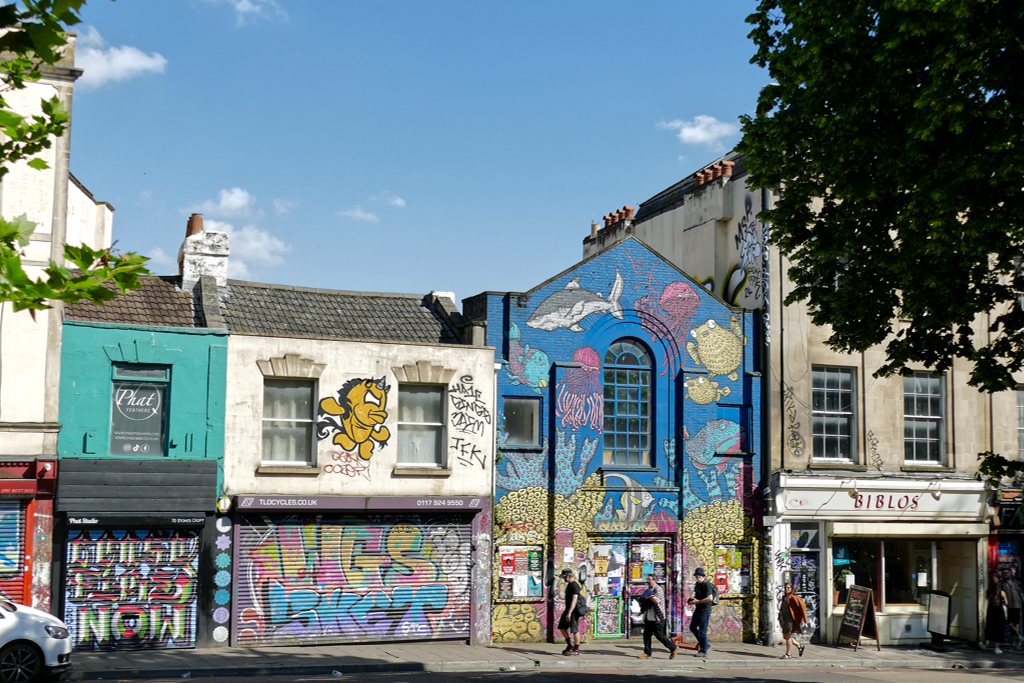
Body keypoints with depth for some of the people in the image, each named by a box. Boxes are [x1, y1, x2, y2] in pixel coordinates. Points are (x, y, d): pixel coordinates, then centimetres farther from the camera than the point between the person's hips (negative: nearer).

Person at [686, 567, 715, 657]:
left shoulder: (706, 585, -16)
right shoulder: (697, 584, 11)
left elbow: (710, 598, -26)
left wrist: (697, 601, -21)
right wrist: (692, 598, 8)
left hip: (705, 610, -10)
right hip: (698, 609, 10)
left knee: (702, 631, -6)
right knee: (692, 627, 16)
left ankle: (703, 651, 4)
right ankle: (705, 645, 26)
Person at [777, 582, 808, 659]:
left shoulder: (793, 597, -11)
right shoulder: (784, 597, 13)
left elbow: (802, 606, -13)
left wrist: (803, 618, -15)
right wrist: (780, 618, 19)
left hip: (791, 620, -8)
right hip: (784, 619, 8)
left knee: (787, 636, -6)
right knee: (785, 637, 10)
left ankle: (787, 654, 3)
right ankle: (799, 646, 29)